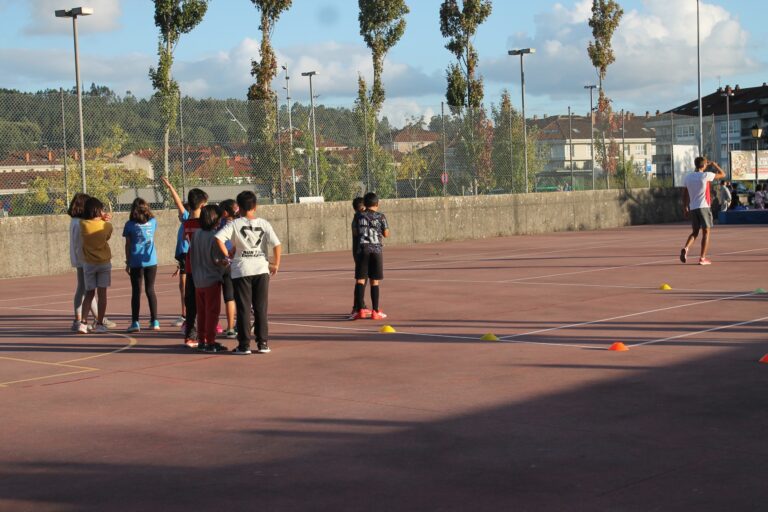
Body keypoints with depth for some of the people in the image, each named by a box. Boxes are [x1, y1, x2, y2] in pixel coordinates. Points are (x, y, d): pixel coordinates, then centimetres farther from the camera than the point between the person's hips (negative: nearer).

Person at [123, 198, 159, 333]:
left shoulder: (130, 224, -4)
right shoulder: (153, 221, 2)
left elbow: (128, 245, -1)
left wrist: (127, 262, 6)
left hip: (136, 262, -2)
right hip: (151, 261, 2)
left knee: (136, 291, 2)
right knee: (150, 290, 9)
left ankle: (135, 323, -1)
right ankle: (154, 322, 8)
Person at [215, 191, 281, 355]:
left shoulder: (235, 224, -3)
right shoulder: (264, 224, 2)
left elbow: (218, 238, -17)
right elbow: (277, 245, -7)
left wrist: (227, 256, -4)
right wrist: (276, 264, 4)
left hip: (241, 271, -2)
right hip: (261, 269, 2)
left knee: (243, 308, 5)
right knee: (261, 308, 9)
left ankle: (244, 345, 6)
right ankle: (263, 343, 11)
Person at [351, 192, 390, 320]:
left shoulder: (360, 216, 4)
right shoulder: (381, 216, 0)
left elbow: (355, 232, 8)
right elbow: (386, 234, 3)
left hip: (363, 249, 0)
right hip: (377, 249, 0)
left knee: (360, 280, 2)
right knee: (375, 282, 5)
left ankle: (360, 310, -6)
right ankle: (375, 311, 6)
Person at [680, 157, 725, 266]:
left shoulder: (687, 177, 6)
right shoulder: (706, 175, -7)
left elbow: (685, 194, 11)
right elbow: (722, 174, 4)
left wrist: (685, 207, 19)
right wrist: (714, 165, 17)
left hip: (692, 208, 5)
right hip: (703, 207, -5)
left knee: (695, 231, 15)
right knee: (706, 231, 3)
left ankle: (685, 248, -11)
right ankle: (702, 258, -2)